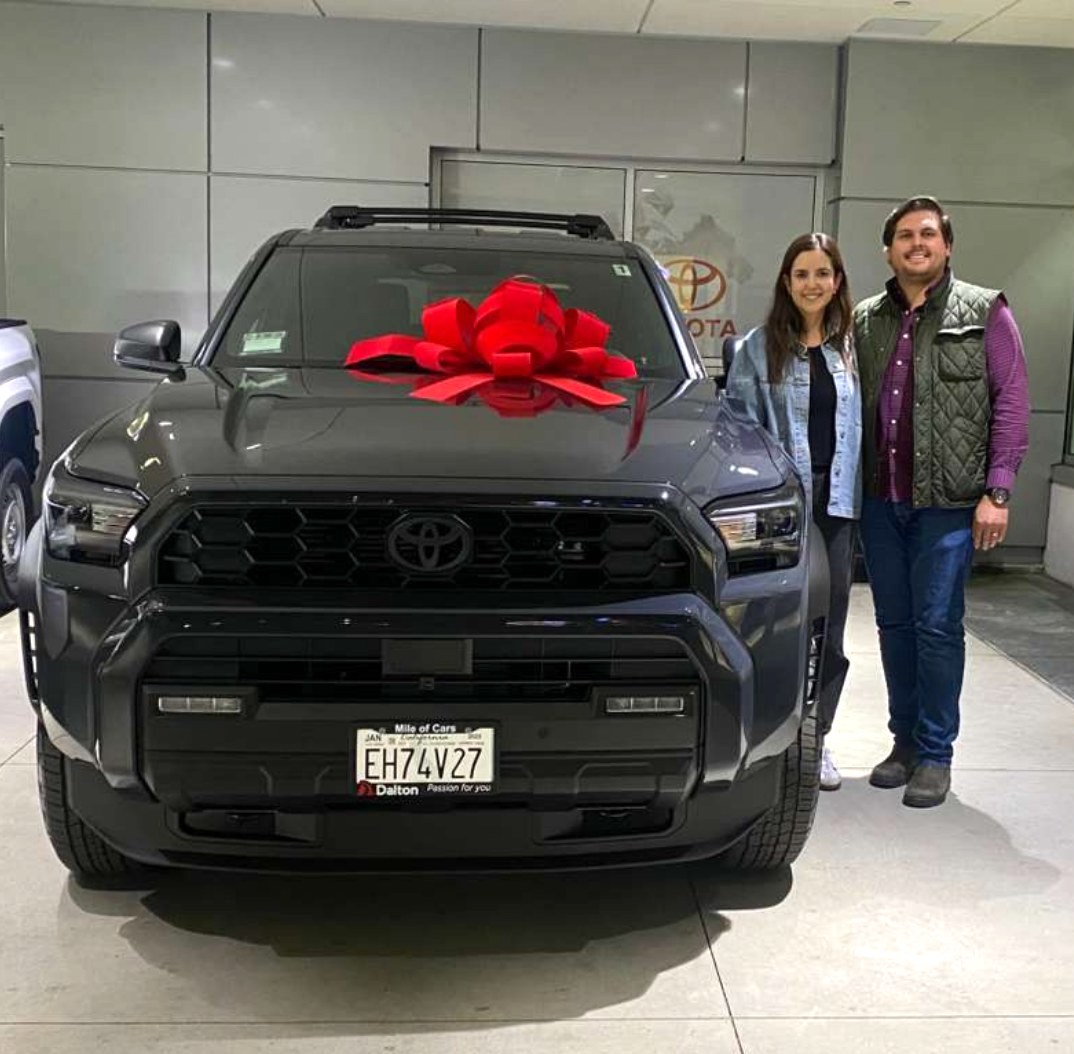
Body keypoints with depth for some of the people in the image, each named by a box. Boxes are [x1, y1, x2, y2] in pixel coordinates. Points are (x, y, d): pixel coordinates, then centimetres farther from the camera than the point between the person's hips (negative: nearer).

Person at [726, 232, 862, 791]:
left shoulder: (850, 347, 11)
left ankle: (814, 737, 20)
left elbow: (858, 425, 13)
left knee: (828, 625, 7)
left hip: (835, 502, 3)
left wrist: (853, 495, 6)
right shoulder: (759, 347, 1)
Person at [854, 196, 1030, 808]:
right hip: (881, 500, 4)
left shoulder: (985, 312, 1)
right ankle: (905, 741, 24)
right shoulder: (866, 321, 12)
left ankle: (935, 754, 10)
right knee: (894, 624, 10)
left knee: (938, 626, -2)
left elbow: (1012, 402, -3)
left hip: (949, 502, -4)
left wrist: (997, 492, -10)